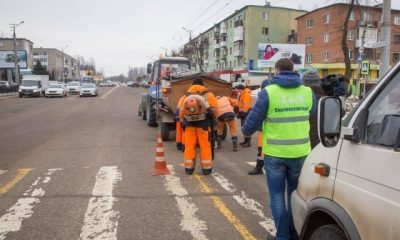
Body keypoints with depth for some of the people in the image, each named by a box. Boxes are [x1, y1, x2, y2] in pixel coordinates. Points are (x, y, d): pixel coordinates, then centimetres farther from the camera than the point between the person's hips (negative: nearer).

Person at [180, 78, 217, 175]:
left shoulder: (187, 96, 15)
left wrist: (183, 121, 17)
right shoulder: (208, 94, 6)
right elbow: (213, 108, -4)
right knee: (205, 146, 4)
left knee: (189, 146, 7)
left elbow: (181, 112, 11)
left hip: (189, 123, 3)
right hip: (203, 123, -3)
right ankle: (206, 169, 9)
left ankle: (189, 168, 12)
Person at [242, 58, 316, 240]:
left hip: (275, 153, -3)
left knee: (277, 196, 10)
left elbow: (254, 119, -6)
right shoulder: (307, 92, 2)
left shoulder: (269, 92, -9)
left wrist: (245, 131, 15)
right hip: (300, 152, 4)